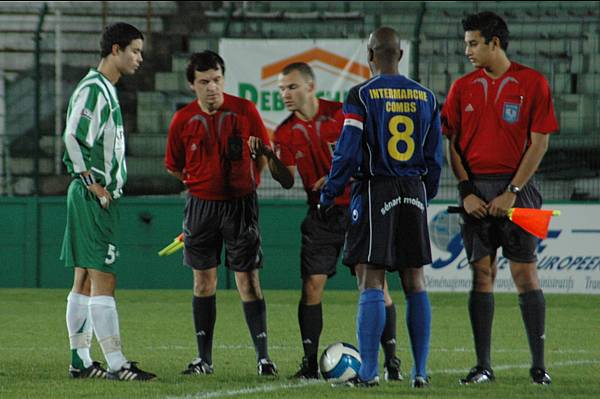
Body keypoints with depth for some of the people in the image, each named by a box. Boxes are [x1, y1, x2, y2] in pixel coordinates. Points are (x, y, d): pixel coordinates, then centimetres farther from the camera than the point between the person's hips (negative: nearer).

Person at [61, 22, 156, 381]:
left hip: (104, 197, 10)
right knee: (103, 280, -11)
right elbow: (73, 139, -21)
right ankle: (116, 364, -14)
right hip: (93, 199, -10)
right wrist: (94, 186, -17)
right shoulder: (92, 89, -14)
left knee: (86, 281, 11)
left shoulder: (107, 90, 18)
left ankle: (80, 361, 14)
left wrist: (104, 187, 15)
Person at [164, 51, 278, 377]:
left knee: (248, 280, -4)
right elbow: (174, 167, 10)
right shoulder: (183, 120, -3)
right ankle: (204, 359, 12)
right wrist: (200, 182, 8)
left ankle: (263, 356, -3)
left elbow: (264, 155, 5)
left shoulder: (244, 111, -7)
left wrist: (245, 182, 5)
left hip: (240, 204, -2)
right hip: (201, 204, 2)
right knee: (204, 280, 6)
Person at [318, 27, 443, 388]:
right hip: (414, 193, 4)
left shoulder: (361, 96, -7)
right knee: (415, 281, 9)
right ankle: (420, 371, 7)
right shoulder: (426, 97, 8)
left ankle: (369, 371, -8)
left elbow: (347, 152, -11)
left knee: (371, 282, -4)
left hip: (375, 192, -4)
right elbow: (435, 155, 9)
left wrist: (328, 197, -2)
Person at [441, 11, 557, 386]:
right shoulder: (463, 87, 9)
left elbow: (539, 142, -5)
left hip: (516, 189, -3)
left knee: (525, 271, -4)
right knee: (482, 272, 2)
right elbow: (452, 143, 8)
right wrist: (467, 192, -4)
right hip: (476, 191, 3)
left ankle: (539, 364, 0)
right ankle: (483, 365, 4)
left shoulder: (532, 83, -2)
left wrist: (512, 192, -11)